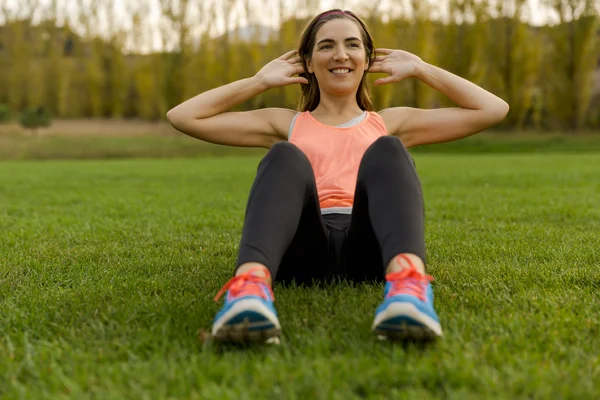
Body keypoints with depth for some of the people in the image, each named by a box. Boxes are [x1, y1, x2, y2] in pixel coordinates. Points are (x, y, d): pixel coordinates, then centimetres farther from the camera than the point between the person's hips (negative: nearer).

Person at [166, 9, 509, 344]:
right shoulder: (286, 124, 28)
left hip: (369, 251, 1)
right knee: (285, 156, -27)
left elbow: (493, 109, 25)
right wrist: (260, 81, 25)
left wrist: (420, 69, 27)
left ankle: (408, 285, -56)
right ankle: (250, 288, -57)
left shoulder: (391, 123, 29)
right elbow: (183, 117, 23)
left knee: (385, 151, -26)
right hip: (305, 251, 0)